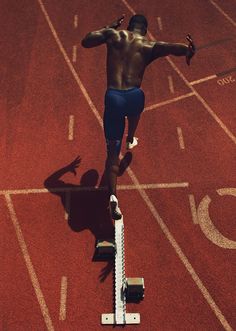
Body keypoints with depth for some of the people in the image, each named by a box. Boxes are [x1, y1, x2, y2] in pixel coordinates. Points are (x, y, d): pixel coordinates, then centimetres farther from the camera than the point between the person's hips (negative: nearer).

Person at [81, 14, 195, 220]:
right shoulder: (149, 46, 6)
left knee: (113, 151, 6)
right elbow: (183, 49, -12)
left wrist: (110, 28, 31)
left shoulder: (113, 35, 11)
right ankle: (130, 140, 66)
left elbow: (85, 42, 26)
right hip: (134, 96, 1)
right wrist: (189, 51, 5)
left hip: (113, 97, 0)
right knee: (134, 110, 41)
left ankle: (112, 195, -6)